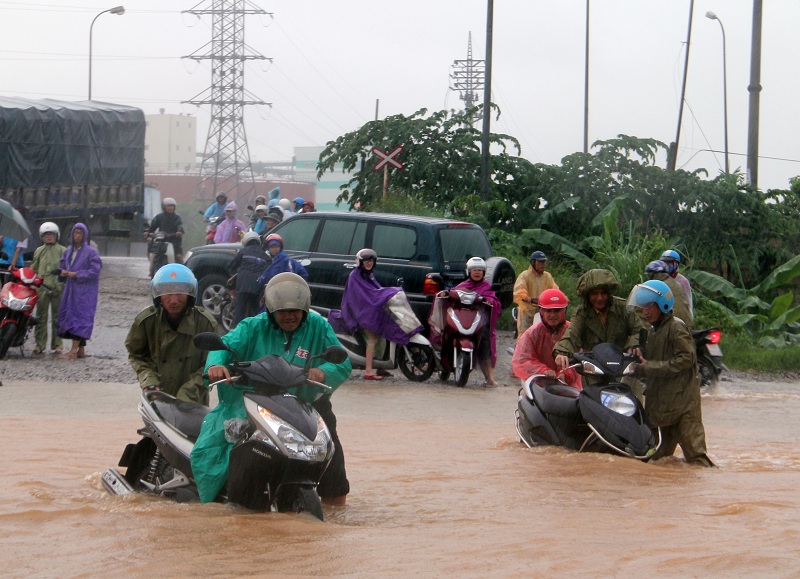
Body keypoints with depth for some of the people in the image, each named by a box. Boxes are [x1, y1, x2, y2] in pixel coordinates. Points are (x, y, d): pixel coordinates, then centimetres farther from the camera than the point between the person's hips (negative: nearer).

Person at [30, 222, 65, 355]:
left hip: (58, 288, -2)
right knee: (41, 316, 1)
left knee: (57, 317, 2)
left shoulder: (62, 250, 5)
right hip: (42, 288, 2)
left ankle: (57, 345, 7)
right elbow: (33, 268, 18)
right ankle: (40, 344, 4)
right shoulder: (39, 251, 14)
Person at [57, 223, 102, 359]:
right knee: (69, 316, 7)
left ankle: (74, 350, -13)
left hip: (84, 290, -8)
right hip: (70, 289, 8)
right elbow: (62, 264, 24)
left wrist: (77, 275, -16)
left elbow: (96, 270, -13)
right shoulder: (69, 251, 13)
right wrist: (63, 272, 0)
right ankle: (81, 350, 13)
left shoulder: (90, 252, -7)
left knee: (80, 316, -10)